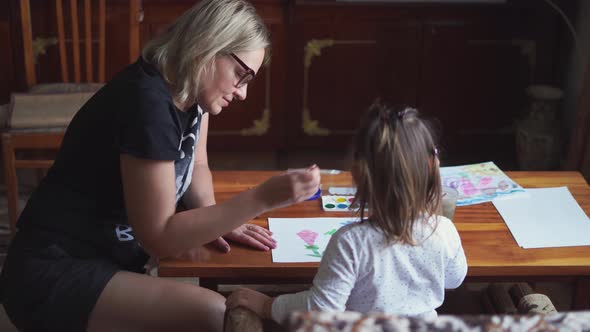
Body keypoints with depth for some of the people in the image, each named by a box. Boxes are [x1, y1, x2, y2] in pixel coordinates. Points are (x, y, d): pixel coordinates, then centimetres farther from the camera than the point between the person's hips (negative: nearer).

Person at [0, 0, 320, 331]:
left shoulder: (189, 86, 2)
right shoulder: (149, 102, -26)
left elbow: (195, 165, 15)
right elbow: (159, 237, -23)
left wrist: (213, 220, -6)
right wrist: (262, 199, -28)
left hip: (109, 260, 9)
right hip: (57, 275, -9)